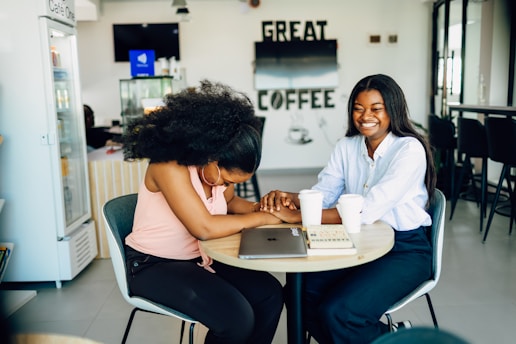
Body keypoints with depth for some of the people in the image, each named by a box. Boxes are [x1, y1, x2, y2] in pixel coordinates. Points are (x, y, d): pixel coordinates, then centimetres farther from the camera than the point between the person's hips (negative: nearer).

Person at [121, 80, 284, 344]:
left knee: (269, 293, -7)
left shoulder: (217, 165, -4)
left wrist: (258, 208, -6)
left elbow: (228, 202, 15)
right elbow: (204, 227, -34)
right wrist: (258, 219, -21)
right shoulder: (169, 165, -28)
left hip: (199, 257, 8)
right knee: (236, 317, -24)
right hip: (154, 265, -7)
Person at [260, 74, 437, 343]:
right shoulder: (347, 146, 5)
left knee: (336, 312, -23)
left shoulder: (409, 149, -16)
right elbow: (322, 193, -1)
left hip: (404, 251, -6)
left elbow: (366, 211, -28)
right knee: (300, 293, -13)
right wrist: (289, 198, -25)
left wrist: (297, 217, -31)